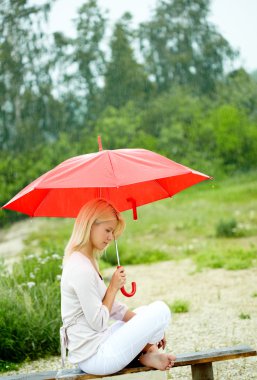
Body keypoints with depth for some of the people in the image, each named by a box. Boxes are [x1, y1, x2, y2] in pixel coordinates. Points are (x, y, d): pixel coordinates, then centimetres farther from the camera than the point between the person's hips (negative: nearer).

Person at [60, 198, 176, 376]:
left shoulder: (87, 261, 10)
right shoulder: (81, 269, -23)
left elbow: (111, 306, 14)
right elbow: (98, 323, -20)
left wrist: (152, 329, 11)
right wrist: (113, 287, -9)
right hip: (95, 357, -10)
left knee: (144, 311, 27)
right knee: (161, 310, -11)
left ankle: (148, 351, 6)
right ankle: (148, 352, 11)